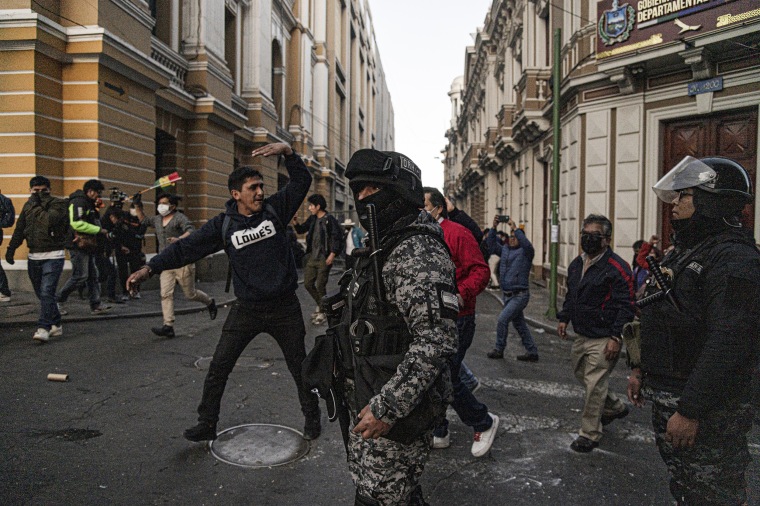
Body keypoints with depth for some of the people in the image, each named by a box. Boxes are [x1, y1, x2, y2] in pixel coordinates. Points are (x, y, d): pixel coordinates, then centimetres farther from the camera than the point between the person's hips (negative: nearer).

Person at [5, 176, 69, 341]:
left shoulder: (59, 203, -6)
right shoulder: (28, 205, 13)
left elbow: (49, 220, -23)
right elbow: (19, 229, 16)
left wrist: (37, 205, -13)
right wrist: (11, 248, 8)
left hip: (53, 256, -6)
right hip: (34, 257, 6)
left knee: (46, 292, -15)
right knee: (41, 294, 11)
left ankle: (43, 328, -16)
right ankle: (56, 325, 22)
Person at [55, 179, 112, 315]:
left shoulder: (88, 203, 20)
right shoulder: (78, 202, -12)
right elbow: (77, 224, -23)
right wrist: (99, 229, -18)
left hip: (87, 246, 10)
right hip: (79, 245, -10)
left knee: (93, 276, 8)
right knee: (80, 276, -8)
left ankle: (96, 305, 11)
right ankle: (58, 300, 6)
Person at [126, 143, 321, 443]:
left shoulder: (275, 209, -3)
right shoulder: (223, 225, -4)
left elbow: (302, 181, -7)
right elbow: (186, 248, -9)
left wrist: (287, 152, -22)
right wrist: (150, 268, -17)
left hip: (285, 308, 0)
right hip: (246, 309, 1)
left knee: (300, 367, 13)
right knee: (218, 368, 4)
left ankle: (312, 418, 33)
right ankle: (207, 424, 22)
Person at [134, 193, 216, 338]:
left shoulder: (180, 218, -8)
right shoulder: (157, 219, 13)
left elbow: (191, 231, -24)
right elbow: (144, 221, 33)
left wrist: (179, 239, -42)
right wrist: (138, 208, 18)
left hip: (182, 262, -6)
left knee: (190, 294, 5)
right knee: (165, 294, -7)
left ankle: (210, 302, 35)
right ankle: (168, 326, -8)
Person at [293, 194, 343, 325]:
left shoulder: (329, 219, -12)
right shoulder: (312, 219, 9)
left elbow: (338, 236, -15)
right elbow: (301, 229, 21)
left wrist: (333, 254, -20)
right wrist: (295, 223, 0)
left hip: (324, 259, -7)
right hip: (312, 257, 7)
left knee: (320, 286, -1)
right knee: (308, 283, 10)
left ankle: (322, 312, 14)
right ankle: (320, 304, 30)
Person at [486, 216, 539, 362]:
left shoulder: (525, 252, -8)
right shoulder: (505, 250, 11)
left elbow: (527, 244, -29)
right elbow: (492, 242, 1)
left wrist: (515, 228, -31)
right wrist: (494, 227, -14)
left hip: (520, 295, -8)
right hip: (508, 294, 8)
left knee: (502, 320, -12)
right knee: (519, 324, 13)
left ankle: (499, 350, 4)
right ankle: (532, 352, 24)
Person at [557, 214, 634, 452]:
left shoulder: (617, 267, -16)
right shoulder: (576, 264, 10)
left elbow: (625, 306, -18)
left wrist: (616, 337, -21)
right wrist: (564, 318, 15)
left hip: (603, 340, -9)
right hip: (581, 336, 9)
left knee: (594, 385, -3)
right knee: (583, 376, 21)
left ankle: (589, 434, 12)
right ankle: (615, 407, 45)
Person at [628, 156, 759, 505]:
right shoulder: (684, 252, 14)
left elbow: (728, 343, -27)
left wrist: (691, 410, -27)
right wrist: (641, 369, 18)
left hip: (707, 409, -10)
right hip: (665, 397, 10)